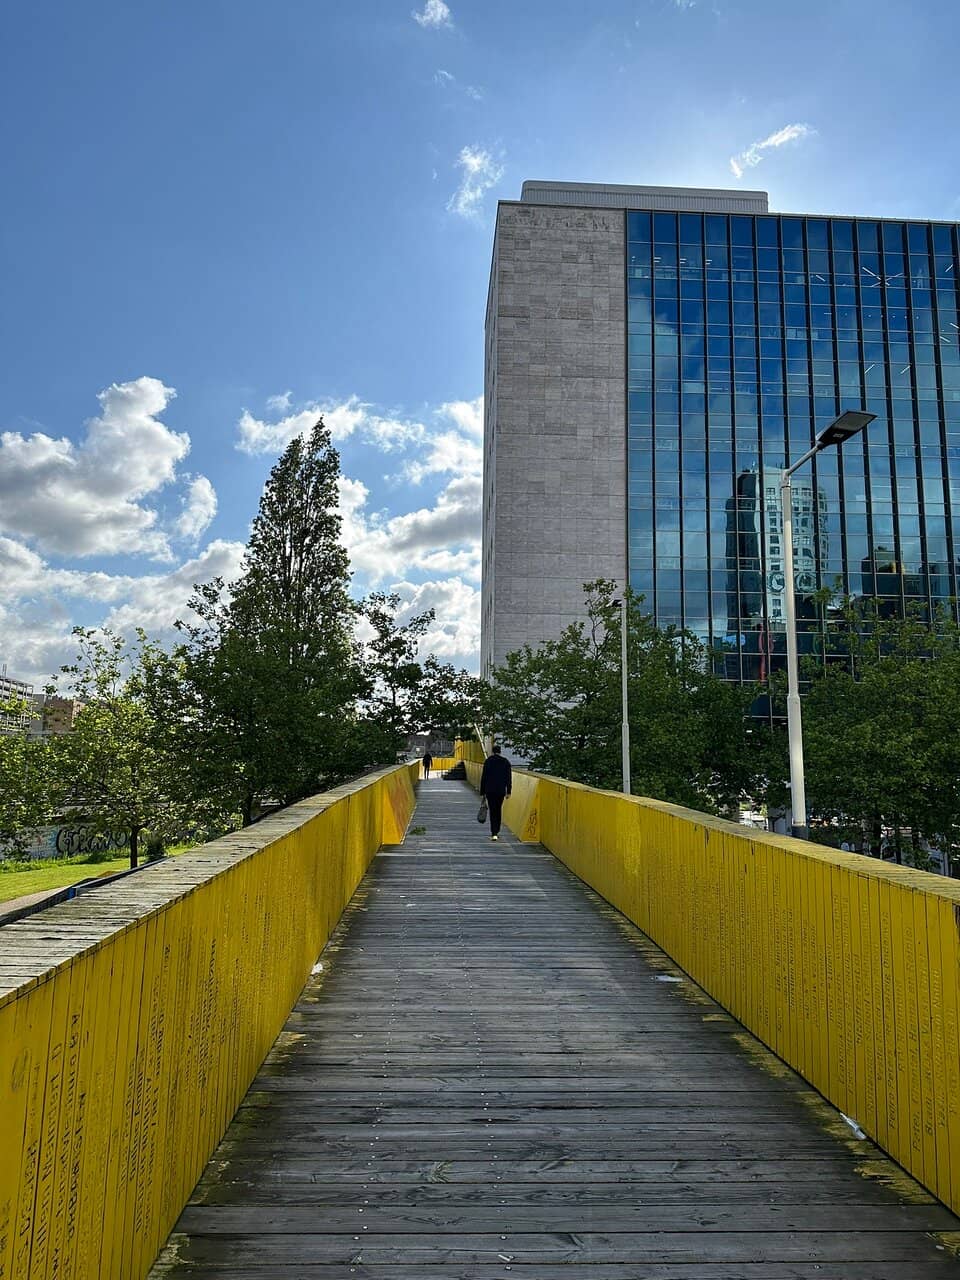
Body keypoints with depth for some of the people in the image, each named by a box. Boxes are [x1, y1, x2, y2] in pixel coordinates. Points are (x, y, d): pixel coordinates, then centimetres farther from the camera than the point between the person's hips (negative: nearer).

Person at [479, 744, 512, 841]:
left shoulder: (488, 761, -1)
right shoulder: (506, 761, 3)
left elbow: (483, 777, -1)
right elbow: (509, 778, 1)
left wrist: (482, 792, 4)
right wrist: (508, 791, 6)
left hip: (490, 790, -2)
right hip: (501, 790, 2)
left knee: (492, 811, 0)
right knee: (498, 810, 16)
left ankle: (494, 834, -10)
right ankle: (496, 831, 20)